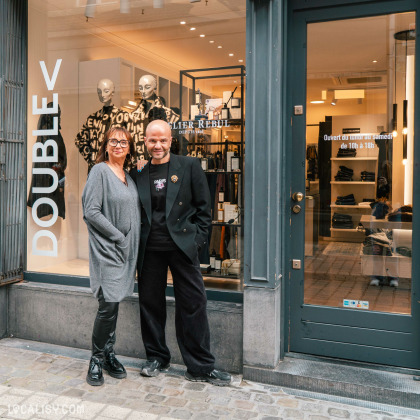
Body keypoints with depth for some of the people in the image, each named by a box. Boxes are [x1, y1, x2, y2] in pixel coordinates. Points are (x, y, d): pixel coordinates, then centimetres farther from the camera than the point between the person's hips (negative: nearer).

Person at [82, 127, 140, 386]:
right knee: (109, 304, -9)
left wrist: (132, 242, 6)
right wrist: (119, 237, -14)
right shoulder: (100, 171, -6)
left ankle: (108, 355, 24)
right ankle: (97, 359, 9)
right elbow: (92, 212, -13)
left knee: (114, 304, 12)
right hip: (107, 248, -6)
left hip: (126, 250, 7)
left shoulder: (129, 176, 15)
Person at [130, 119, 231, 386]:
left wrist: (197, 239, -5)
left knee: (194, 304, 1)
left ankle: (201, 367, 14)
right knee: (150, 302, 11)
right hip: (149, 248, 3)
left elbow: (203, 206, 2)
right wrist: (136, 241, 2)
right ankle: (157, 357, 30)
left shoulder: (189, 166, 1)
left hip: (182, 244, -2)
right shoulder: (137, 172, 7)